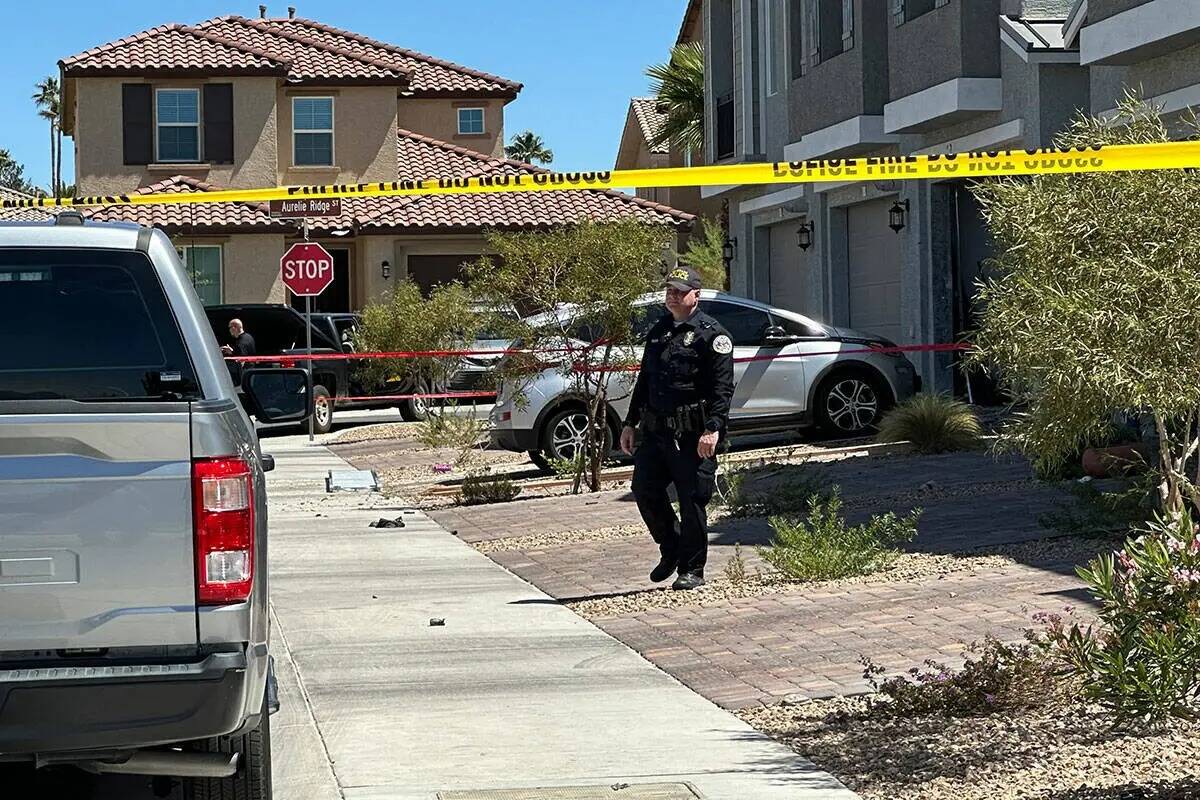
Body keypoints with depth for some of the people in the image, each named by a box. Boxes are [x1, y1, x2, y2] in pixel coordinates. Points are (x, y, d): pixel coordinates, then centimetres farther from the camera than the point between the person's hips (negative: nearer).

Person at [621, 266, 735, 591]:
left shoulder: (711, 333, -4)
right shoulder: (658, 332, 18)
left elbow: (722, 387, -11)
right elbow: (644, 380, 24)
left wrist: (713, 429, -20)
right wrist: (631, 423, 21)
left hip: (692, 437, -7)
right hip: (655, 432, 7)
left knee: (692, 501, -2)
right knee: (645, 492, 4)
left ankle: (692, 570, 8)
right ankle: (671, 550, 25)